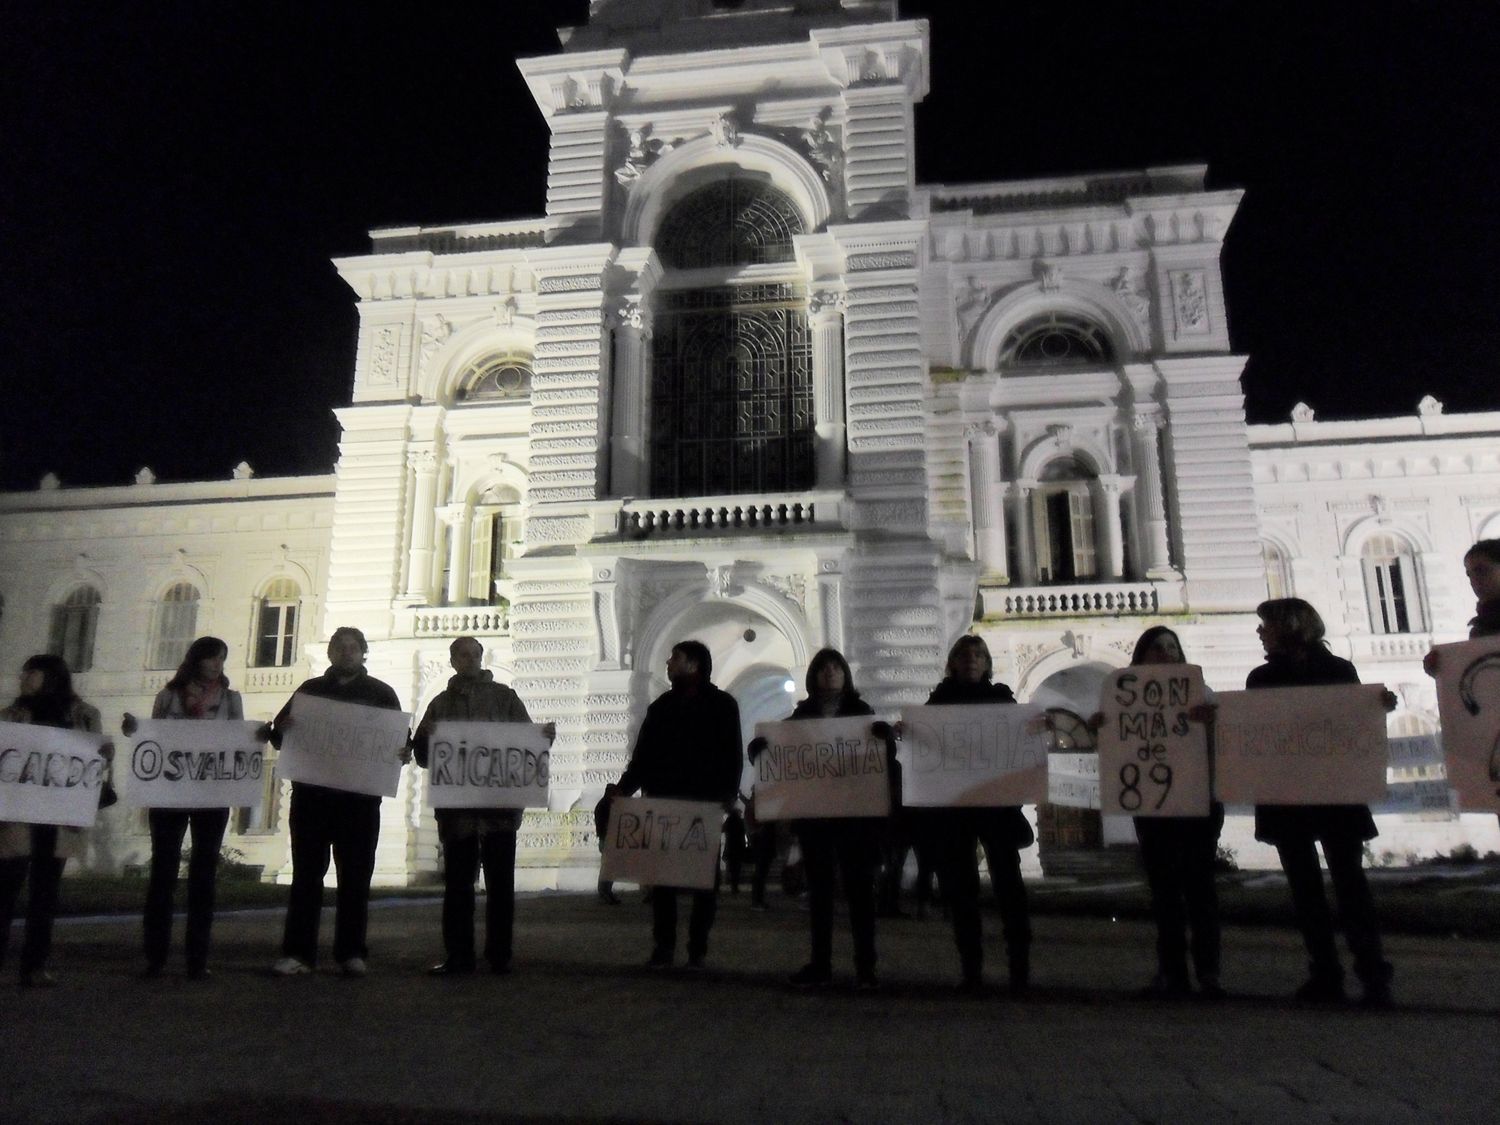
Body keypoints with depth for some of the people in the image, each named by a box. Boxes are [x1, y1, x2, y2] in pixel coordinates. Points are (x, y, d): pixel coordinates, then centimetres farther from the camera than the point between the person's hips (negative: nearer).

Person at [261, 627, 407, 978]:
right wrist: (280, 728, -13)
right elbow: (278, 733, 11)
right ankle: (297, 952, 4)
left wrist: (404, 751, -15)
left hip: (359, 798, -1)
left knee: (355, 876, 2)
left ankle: (351, 953, 7)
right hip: (311, 794, 1)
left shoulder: (380, 693, 11)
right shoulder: (310, 689, 15)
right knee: (306, 874, 2)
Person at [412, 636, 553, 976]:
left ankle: (499, 954, 9)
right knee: (457, 882, 5)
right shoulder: (441, 703, 15)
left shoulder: (504, 697, 11)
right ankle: (458, 954, 13)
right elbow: (422, 755, 10)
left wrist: (545, 737, -13)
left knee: (500, 883, 1)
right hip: (455, 805, 1)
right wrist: (426, 738, -12)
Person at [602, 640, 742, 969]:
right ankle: (663, 947, 7)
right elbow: (642, 756, 12)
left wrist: (727, 795, -14)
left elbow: (733, 756, -1)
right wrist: (624, 788, -2)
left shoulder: (722, 705, 4)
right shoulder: (661, 706, 16)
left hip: (704, 806, -3)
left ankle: (698, 950, 10)